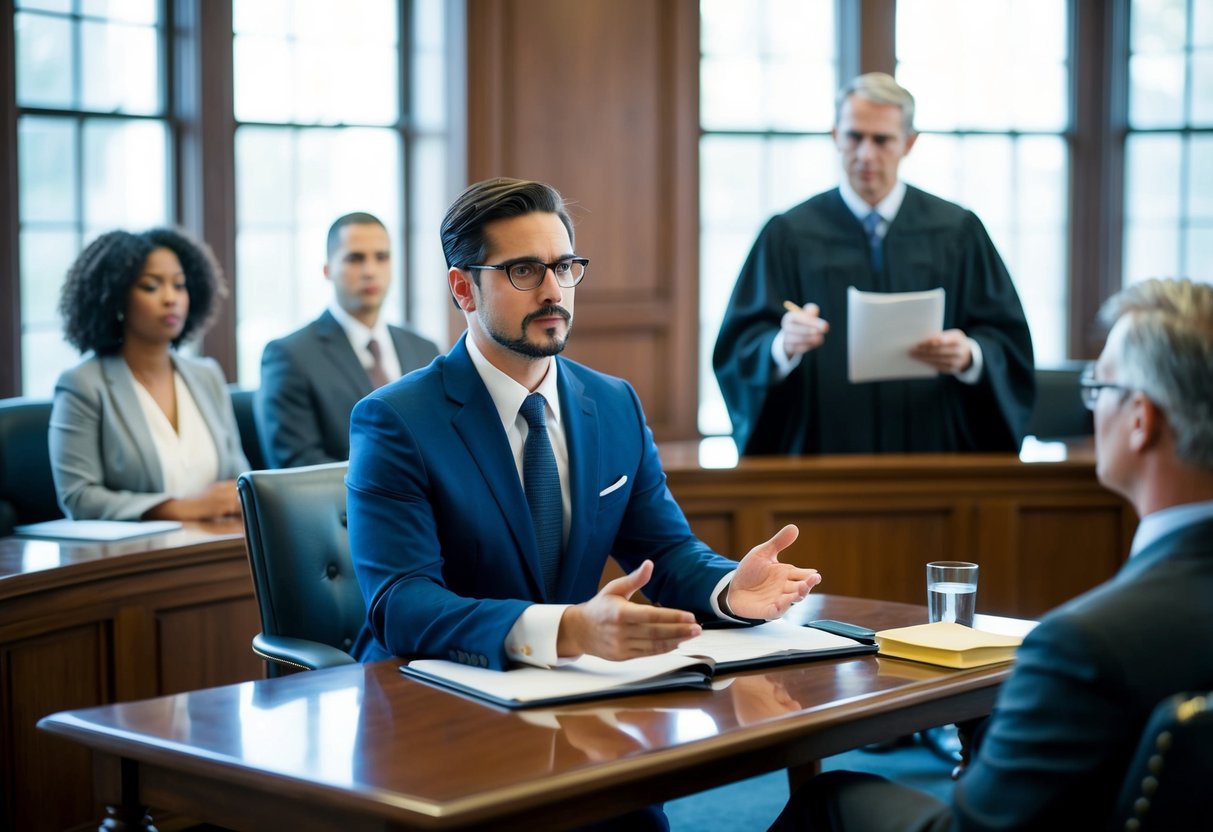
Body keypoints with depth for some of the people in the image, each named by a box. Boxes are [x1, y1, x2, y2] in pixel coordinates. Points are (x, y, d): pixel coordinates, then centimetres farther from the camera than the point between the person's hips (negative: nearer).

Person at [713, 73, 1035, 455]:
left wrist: (969, 356, -19)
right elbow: (740, 348, -3)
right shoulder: (788, 234, 2)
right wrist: (784, 346, -24)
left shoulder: (958, 232, 4)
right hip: (822, 454, 0)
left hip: (932, 453, 1)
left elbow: (1008, 342, 2)